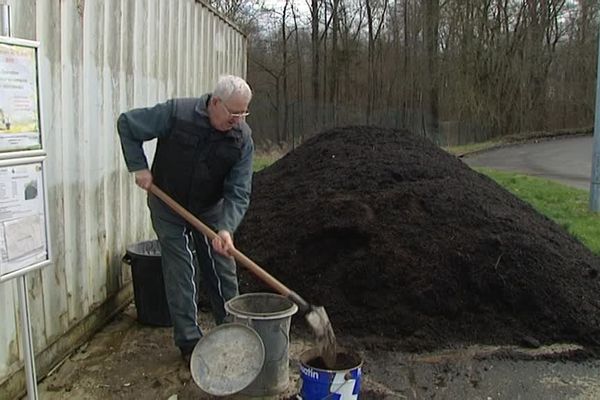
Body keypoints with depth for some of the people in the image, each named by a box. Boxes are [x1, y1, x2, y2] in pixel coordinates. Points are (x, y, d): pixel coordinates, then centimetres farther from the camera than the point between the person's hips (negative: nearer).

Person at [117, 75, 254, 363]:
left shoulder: (242, 139, -17)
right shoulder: (176, 113, -24)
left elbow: (238, 193, -19)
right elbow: (127, 124, -11)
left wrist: (226, 227, -34)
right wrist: (138, 166, -17)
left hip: (210, 210, 3)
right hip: (169, 208, -2)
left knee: (223, 271, 6)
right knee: (181, 273, -2)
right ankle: (189, 342, 10)